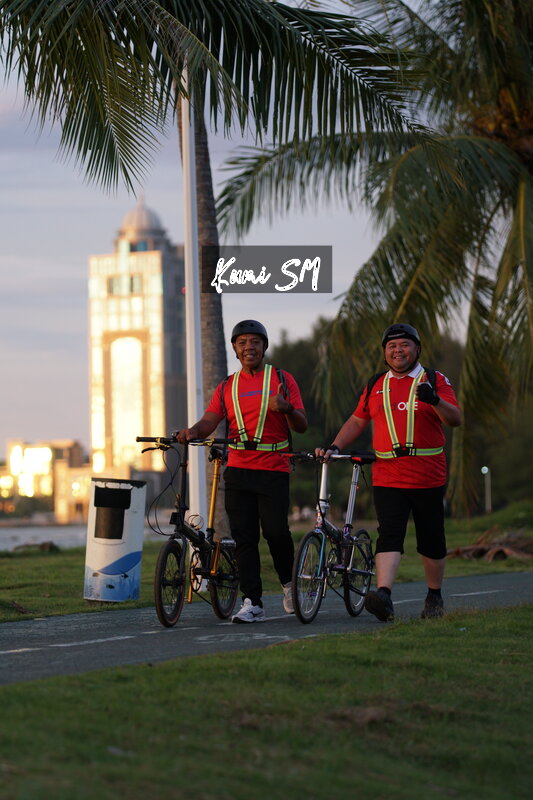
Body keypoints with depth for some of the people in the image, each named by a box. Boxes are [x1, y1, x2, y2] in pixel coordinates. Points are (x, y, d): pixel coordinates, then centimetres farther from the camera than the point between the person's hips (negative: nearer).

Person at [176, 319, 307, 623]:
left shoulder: (282, 379, 6)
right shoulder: (227, 387, 14)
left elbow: (302, 426, 1)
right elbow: (210, 420, 1)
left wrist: (287, 408, -21)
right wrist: (193, 431, -22)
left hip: (273, 469, -3)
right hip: (238, 469, 3)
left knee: (276, 531, -11)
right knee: (243, 537, -1)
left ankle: (288, 583, 16)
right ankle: (253, 603, 3)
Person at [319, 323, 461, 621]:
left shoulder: (435, 381, 4)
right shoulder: (375, 387, 13)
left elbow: (456, 419, -7)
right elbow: (357, 421, 20)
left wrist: (434, 400, -26)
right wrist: (334, 447, 6)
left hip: (428, 477, -1)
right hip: (388, 477, 1)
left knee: (431, 540, 8)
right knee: (389, 535, -14)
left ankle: (435, 596, 25)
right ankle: (384, 597, -27)